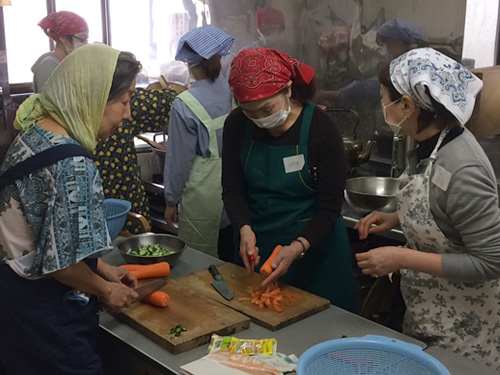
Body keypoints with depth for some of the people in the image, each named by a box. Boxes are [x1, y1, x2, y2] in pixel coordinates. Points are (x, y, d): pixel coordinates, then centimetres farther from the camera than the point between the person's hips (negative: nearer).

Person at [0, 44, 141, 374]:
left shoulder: (33, 132, 2)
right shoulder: (73, 165, -27)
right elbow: (61, 261, -24)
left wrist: (103, 269, 11)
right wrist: (106, 289, -5)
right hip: (47, 318, -9)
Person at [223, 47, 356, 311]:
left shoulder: (321, 129, -17)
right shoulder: (237, 125, -6)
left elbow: (330, 207, -14)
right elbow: (232, 189, -2)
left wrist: (297, 248, -29)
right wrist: (245, 229, -21)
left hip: (314, 246, -3)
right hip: (257, 245, 3)